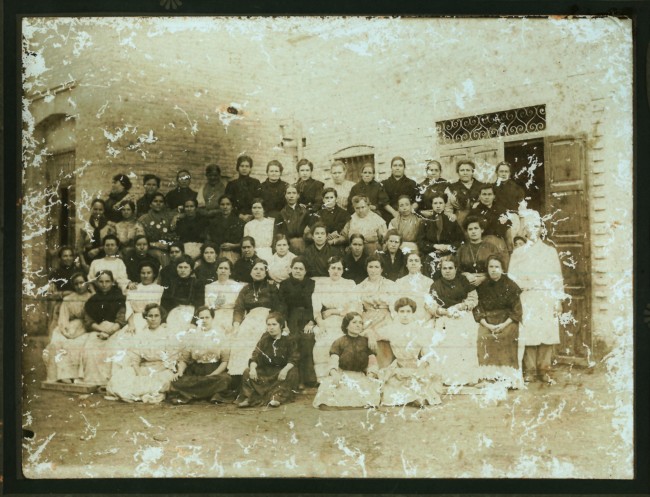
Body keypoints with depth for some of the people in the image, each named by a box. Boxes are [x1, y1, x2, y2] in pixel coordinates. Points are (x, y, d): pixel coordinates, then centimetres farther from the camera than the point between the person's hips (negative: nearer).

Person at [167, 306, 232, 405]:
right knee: (178, 381, -27)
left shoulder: (220, 335, 6)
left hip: (215, 371, -1)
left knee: (224, 378, -34)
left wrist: (212, 375, -14)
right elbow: (184, 359, 7)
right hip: (194, 372, 1)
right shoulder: (192, 335, 9)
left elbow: (225, 361, 0)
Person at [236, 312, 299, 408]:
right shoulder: (264, 340, 9)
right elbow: (255, 357, -1)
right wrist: (252, 368, -23)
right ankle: (249, 397, -35)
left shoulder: (288, 341, 1)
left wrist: (285, 369, -31)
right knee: (247, 372, -20)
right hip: (265, 371, 3)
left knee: (292, 373, -33)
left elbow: (293, 359, -10)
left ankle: (277, 396, -42)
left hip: (281, 371, -3)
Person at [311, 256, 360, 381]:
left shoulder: (350, 284, 12)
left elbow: (354, 308, 3)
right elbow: (316, 308, 3)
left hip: (344, 323, -1)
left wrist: (333, 311, -2)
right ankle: (322, 379, -23)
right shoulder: (320, 284, 14)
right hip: (326, 324, 1)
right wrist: (320, 323, -14)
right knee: (323, 343, -28)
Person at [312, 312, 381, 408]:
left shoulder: (366, 342, 14)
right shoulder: (338, 342, 9)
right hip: (342, 375, -1)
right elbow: (333, 360, -5)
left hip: (361, 377, 1)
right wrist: (334, 374, -27)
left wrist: (370, 376, -13)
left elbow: (372, 362, 8)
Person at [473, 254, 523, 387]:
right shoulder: (482, 286, 8)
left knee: (506, 336, -31)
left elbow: (517, 309, -1)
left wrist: (504, 325, -14)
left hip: (507, 321, -2)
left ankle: (507, 376, -25)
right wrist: (487, 325, -11)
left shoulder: (510, 285, 2)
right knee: (483, 337, -28)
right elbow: (477, 308, 5)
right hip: (487, 321, 2)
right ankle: (489, 375, -23)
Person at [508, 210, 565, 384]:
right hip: (527, 300, -1)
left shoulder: (550, 251, 12)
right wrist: (528, 283, -7)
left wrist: (558, 300, 1)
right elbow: (512, 278, 7)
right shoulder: (518, 253, 11)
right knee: (528, 334, -7)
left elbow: (558, 278, 8)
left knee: (547, 332, -5)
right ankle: (529, 370, -1)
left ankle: (544, 369, 2)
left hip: (547, 299, 1)